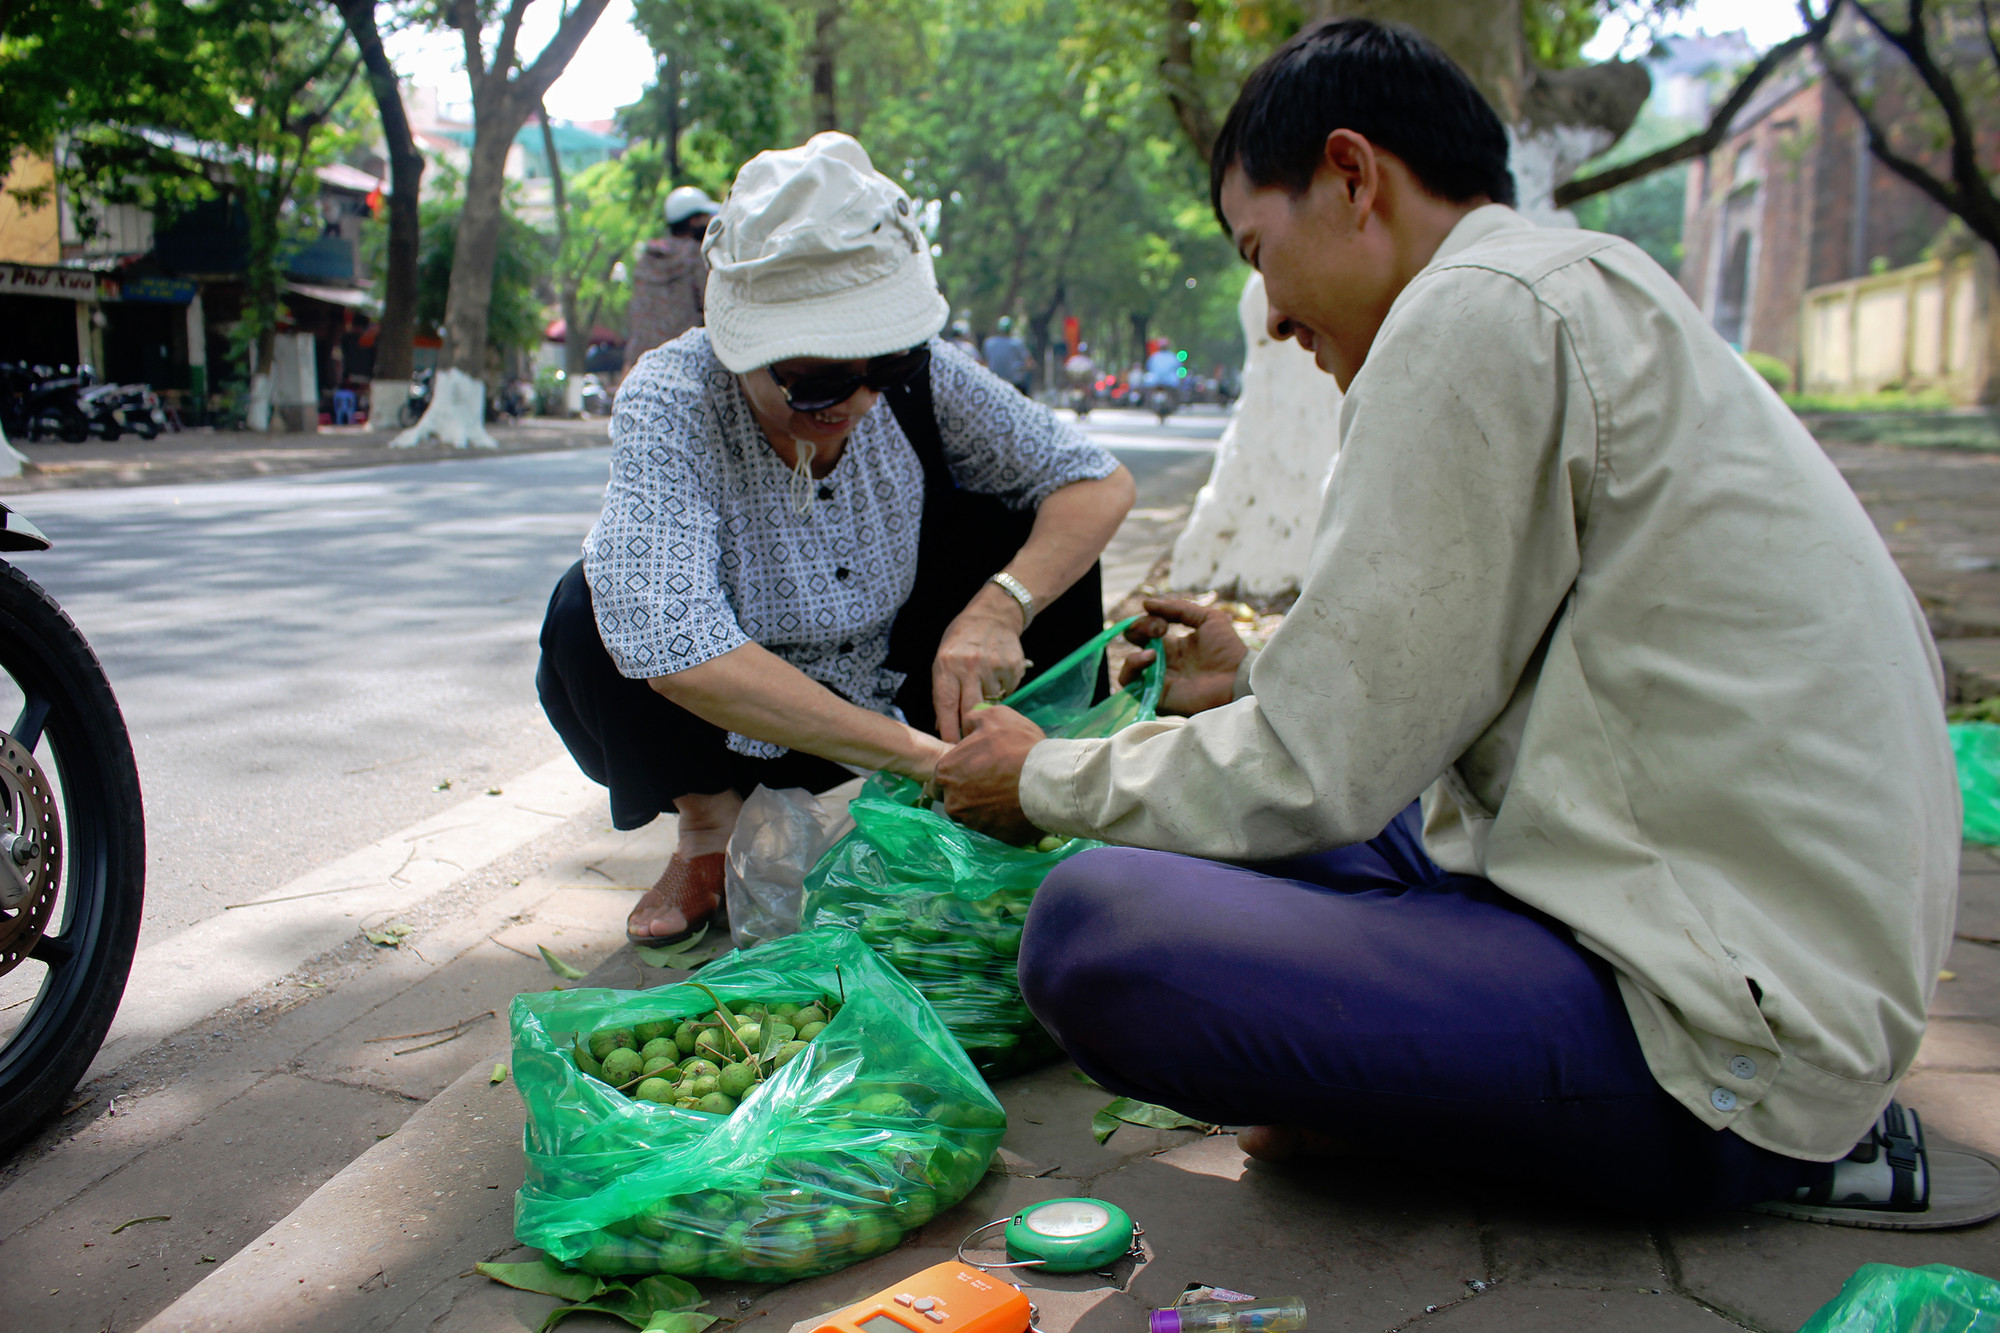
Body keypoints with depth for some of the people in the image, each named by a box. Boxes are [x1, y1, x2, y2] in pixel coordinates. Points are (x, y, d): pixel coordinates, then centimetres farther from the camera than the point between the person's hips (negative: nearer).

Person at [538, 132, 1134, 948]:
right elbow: (673, 649, -43)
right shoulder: (670, 400, -29)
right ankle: (708, 822, -5)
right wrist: (917, 751, -41)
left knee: (1024, 527, -17)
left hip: (888, 689, 3)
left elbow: (1101, 482, -13)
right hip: (725, 725, -2)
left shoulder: (914, 375, -19)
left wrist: (1002, 606, -33)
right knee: (592, 618, -31)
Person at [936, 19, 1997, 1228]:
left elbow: (1320, 771, -14)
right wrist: (1255, 687, 23)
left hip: (1734, 1033, -11)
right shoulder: (1596, 298, 16)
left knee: (1097, 930, -23)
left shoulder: (1478, 311, -14)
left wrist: (1048, 783, 2)